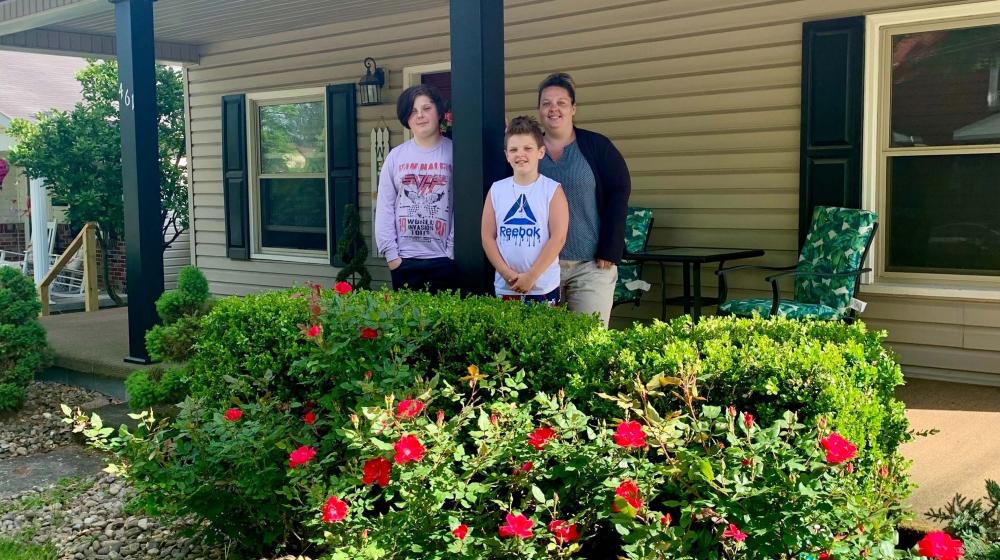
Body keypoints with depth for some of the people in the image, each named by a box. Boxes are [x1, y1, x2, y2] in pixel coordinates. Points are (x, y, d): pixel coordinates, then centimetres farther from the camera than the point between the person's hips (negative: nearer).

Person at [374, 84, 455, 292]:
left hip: (444, 259, -2)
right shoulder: (395, 156, 7)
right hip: (404, 259, 2)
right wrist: (390, 252, -1)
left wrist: (452, 252, -8)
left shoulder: (454, 153, 0)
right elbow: (384, 207, 6)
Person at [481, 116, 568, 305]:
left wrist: (531, 276, -12)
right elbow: (488, 237, 4)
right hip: (505, 287, 3)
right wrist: (507, 274, -8)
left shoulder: (552, 190, -4)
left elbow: (558, 238, -9)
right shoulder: (496, 190, 4)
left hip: (544, 288, -2)